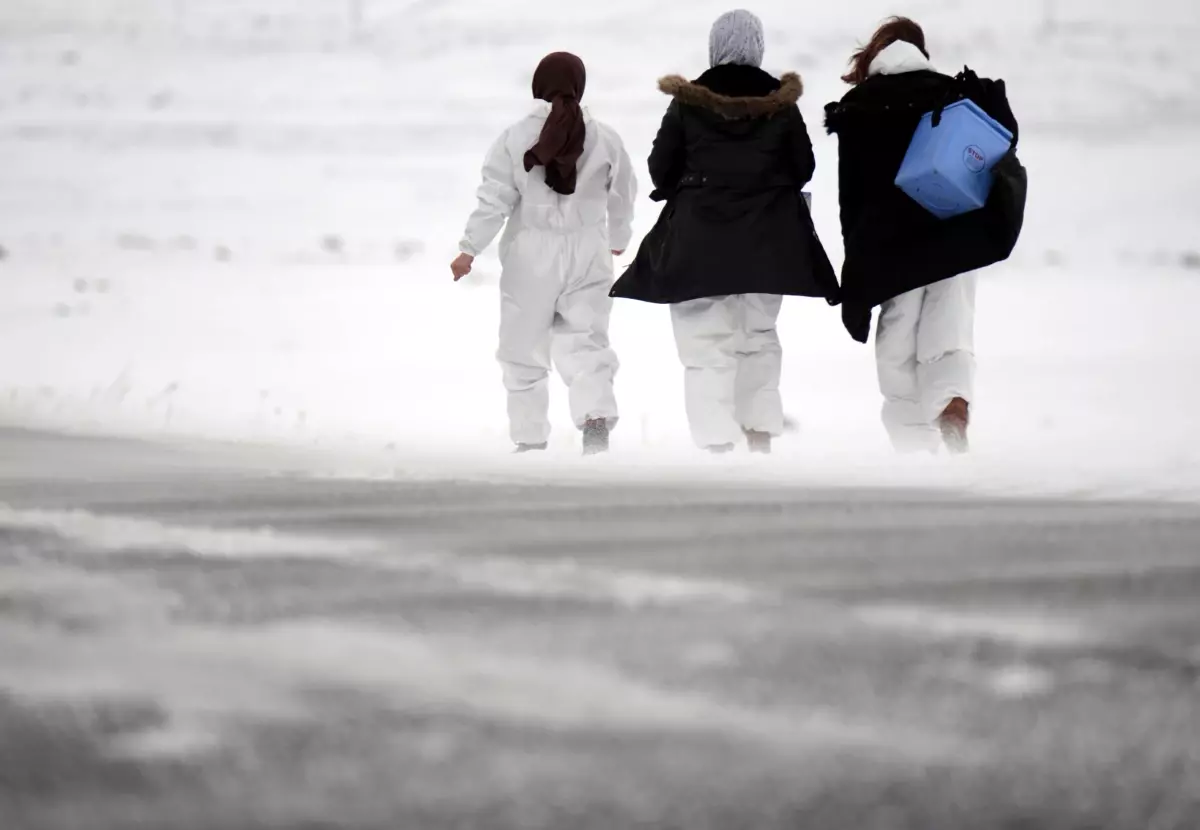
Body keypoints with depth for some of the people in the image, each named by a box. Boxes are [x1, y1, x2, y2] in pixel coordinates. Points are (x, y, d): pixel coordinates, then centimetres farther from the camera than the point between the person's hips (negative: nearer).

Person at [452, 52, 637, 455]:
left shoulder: (516, 137, -8)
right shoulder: (605, 139, -1)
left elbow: (494, 199, -10)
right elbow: (622, 197, 12)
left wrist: (470, 249, -3)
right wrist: (618, 239, 31)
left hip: (531, 255, -1)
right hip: (587, 253, 1)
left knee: (525, 349, 10)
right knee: (586, 342, 2)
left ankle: (530, 437, 12)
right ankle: (597, 415, -23)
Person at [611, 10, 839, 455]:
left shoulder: (687, 102, -6)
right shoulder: (781, 102, -2)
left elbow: (660, 170, -1)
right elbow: (803, 169, 4)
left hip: (698, 240, -2)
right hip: (766, 242, 2)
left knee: (706, 345, -3)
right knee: (759, 336, 18)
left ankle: (716, 443, -15)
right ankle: (760, 435, 19)